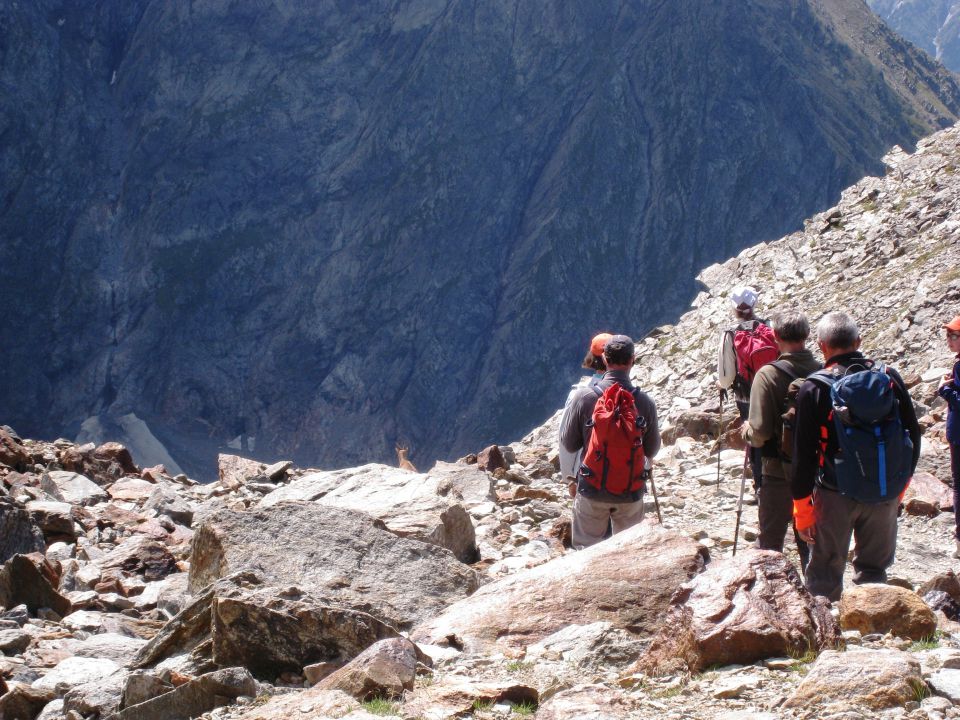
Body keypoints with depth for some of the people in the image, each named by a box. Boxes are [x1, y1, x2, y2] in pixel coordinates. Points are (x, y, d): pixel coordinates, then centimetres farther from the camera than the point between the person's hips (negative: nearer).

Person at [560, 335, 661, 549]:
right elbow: (652, 451, 0)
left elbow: (568, 444, -6)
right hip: (630, 491, 1)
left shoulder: (585, 396, -13)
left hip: (592, 491, -1)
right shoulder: (644, 402, -11)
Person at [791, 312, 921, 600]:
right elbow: (913, 436, 7)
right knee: (873, 571, 17)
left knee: (825, 576, 8)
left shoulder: (815, 388, -10)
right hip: (885, 493, 3)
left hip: (835, 494, -3)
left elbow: (804, 454, -9)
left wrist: (802, 509, -2)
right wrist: (900, 486, 19)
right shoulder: (890, 378, 0)